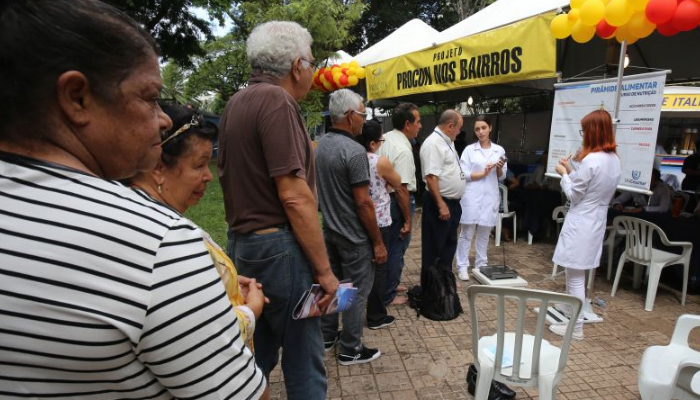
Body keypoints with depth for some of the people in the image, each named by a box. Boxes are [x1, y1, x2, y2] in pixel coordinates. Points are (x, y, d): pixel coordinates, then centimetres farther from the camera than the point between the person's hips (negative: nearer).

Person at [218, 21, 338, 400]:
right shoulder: (276, 100, -16)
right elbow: (294, 196, -21)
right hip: (277, 246, -9)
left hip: (242, 243, 9)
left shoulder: (236, 103, 11)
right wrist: (324, 269, -15)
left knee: (257, 355, 21)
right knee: (303, 360, 7)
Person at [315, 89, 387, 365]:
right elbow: (363, 202, -22)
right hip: (354, 235, -8)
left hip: (329, 229, 9)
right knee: (357, 292, 6)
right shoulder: (354, 151, -22)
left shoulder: (321, 144, 4)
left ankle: (327, 336, 35)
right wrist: (378, 242, -15)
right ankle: (350, 350, 19)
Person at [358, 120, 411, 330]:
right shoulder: (381, 162, -14)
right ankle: (376, 316, 15)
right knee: (378, 267, 5)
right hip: (378, 222, -6)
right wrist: (407, 216, 11)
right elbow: (401, 189, -3)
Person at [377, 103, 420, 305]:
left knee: (389, 246, 22)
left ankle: (389, 284, 38)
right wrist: (408, 219, -20)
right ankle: (388, 295, 16)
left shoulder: (385, 138, 5)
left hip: (383, 199, 9)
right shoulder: (403, 150, -23)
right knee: (396, 249, 4)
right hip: (397, 202, -9)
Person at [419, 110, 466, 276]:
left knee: (449, 244, 18)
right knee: (434, 247, 2)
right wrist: (441, 204, -26)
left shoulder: (447, 142, 14)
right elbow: (431, 177, -25)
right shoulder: (433, 143, -18)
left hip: (452, 202, 10)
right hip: (440, 203, -10)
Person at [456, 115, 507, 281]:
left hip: (490, 197, 3)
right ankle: (462, 267, 6)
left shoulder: (499, 150, 9)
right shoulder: (469, 150, 1)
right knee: (467, 233, -1)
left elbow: (502, 177, 12)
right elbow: (463, 174, -5)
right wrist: (483, 173, -13)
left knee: (484, 234, 9)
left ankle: (481, 266, 20)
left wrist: (499, 169, -9)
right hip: (472, 197, -2)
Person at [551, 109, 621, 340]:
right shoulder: (615, 160, 8)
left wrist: (564, 174, 1)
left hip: (580, 224, -9)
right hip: (597, 222, 9)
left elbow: (573, 195, -13)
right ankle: (568, 311, 39)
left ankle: (576, 327, 9)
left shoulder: (591, 160, -21)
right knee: (575, 273, 23)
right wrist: (572, 171, 13)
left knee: (575, 276, 0)